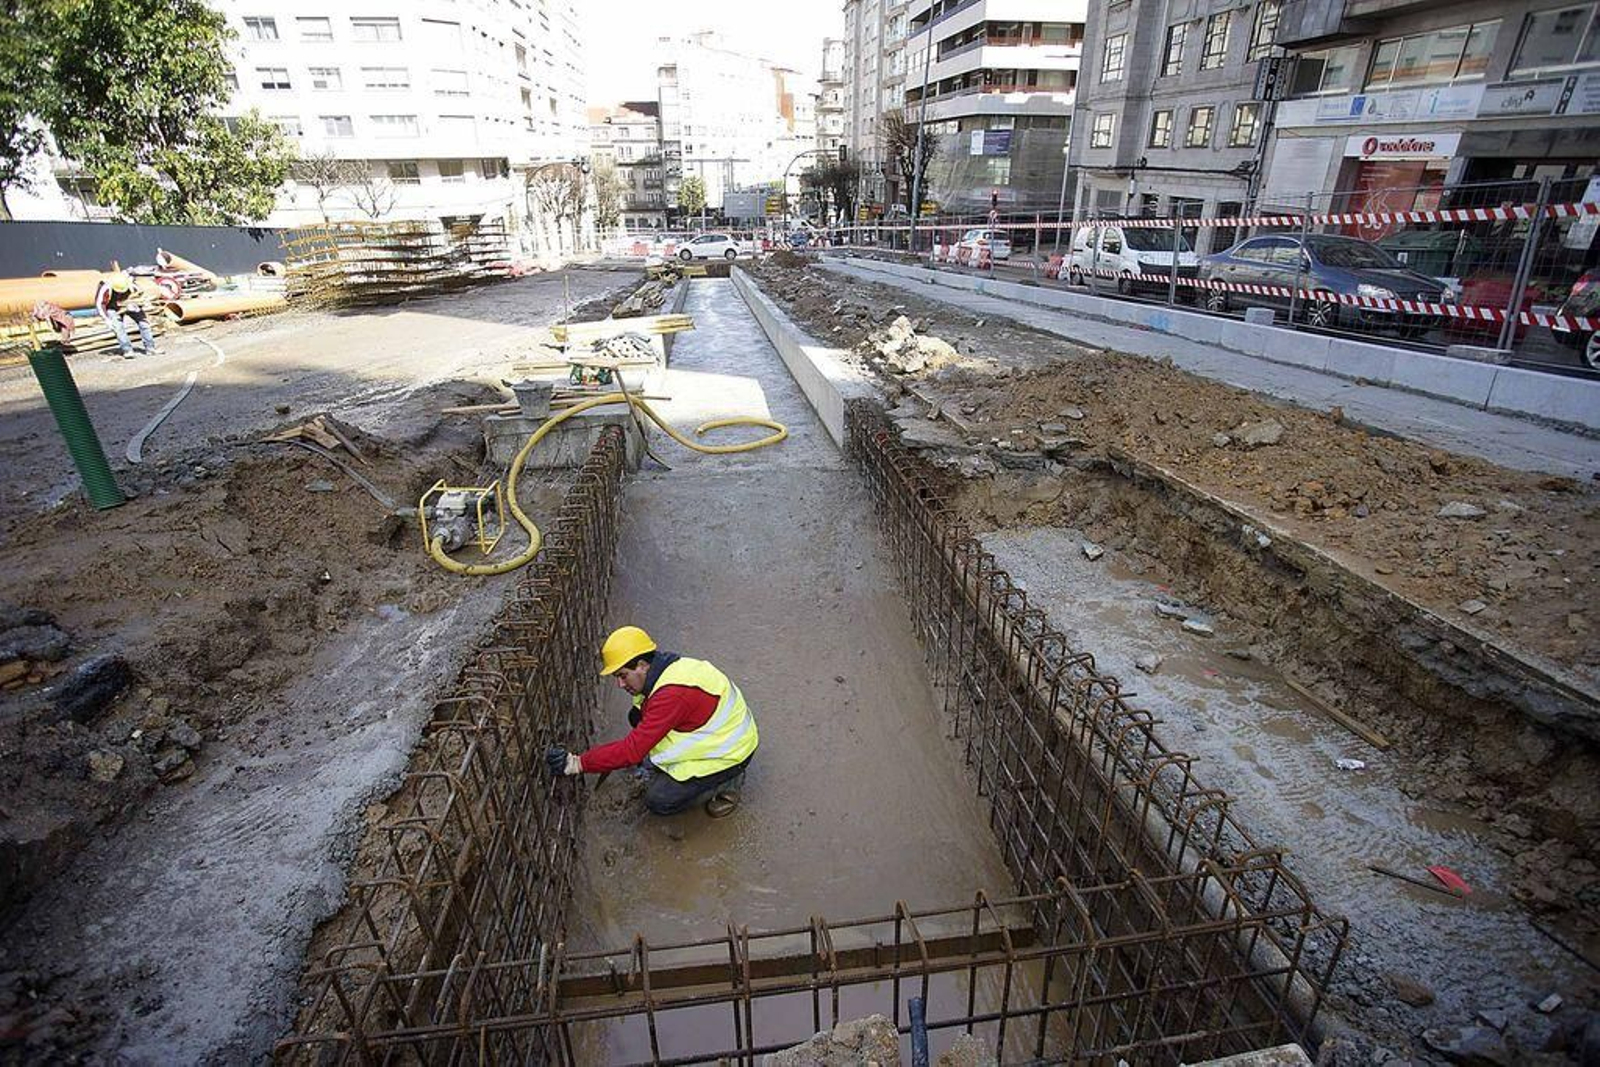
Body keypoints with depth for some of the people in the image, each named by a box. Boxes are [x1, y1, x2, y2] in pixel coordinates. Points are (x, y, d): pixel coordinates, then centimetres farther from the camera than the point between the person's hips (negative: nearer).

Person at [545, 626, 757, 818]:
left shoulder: (672, 694, -32)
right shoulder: (668, 667, -3)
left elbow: (633, 750, -31)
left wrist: (576, 763, -27)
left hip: (728, 752, -9)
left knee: (659, 801, -11)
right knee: (637, 716, 0)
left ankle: (727, 780, 2)